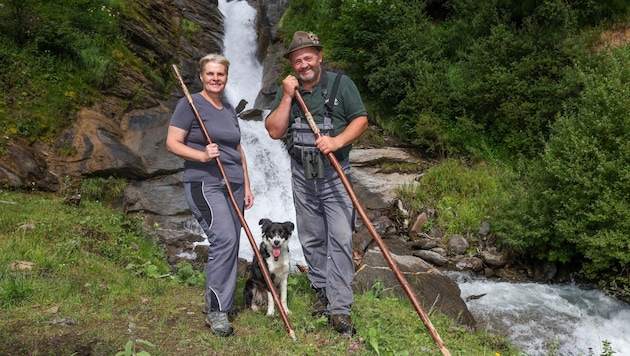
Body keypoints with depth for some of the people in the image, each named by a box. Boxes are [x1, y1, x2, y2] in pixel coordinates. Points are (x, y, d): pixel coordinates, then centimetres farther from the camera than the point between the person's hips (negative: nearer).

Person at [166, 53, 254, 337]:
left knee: (229, 245, 7)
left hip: (233, 185, 7)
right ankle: (216, 310, -11)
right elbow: (172, 143, -8)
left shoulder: (229, 109, 17)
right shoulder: (189, 104, -3)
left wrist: (246, 186, 16)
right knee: (224, 239, -21)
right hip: (204, 184, -7)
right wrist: (202, 156, -23)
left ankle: (219, 304, 20)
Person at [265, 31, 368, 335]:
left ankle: (340, 308, -6)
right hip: (302, 175, 4)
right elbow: (274, 131, -1)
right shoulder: (287, 90, 7)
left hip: (335, 174, -4)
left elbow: (361, 119, -4)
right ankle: (322, 291, 28)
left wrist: (337, 141, -20)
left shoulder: (340, 83, -2)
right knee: (311, 239, 12)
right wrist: (287, 97, -10)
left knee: (340, 239, -9)